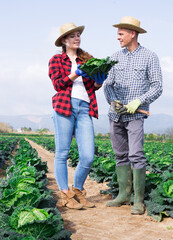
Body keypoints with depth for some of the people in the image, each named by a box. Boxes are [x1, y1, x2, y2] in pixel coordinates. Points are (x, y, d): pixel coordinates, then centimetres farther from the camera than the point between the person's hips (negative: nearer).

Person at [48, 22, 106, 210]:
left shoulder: (87, 59, 22)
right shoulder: (56, 60, 14)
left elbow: (93, 86, 17)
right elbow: (57, 84, 2)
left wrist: (99, 81, -5)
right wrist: (75, 75, -10)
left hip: (85, 108, 3)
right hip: (65, 105, -2)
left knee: (88, 157, -5)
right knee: (62, 153, -2)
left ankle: (78, 191, 16)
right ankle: (65, 195, 10)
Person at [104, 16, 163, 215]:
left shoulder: (149, 57, 1)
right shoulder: (116, 57, 13)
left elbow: (157, 87, -2)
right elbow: (108, 85, 12)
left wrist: (138, 102, -15)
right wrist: (112, 101, -8)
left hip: (135, 115, -4)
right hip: (115, 115, 5)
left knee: (136, 155, -13)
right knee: (121, 156, 8)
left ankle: (138, 201, -6)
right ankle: (124, 195, 17)